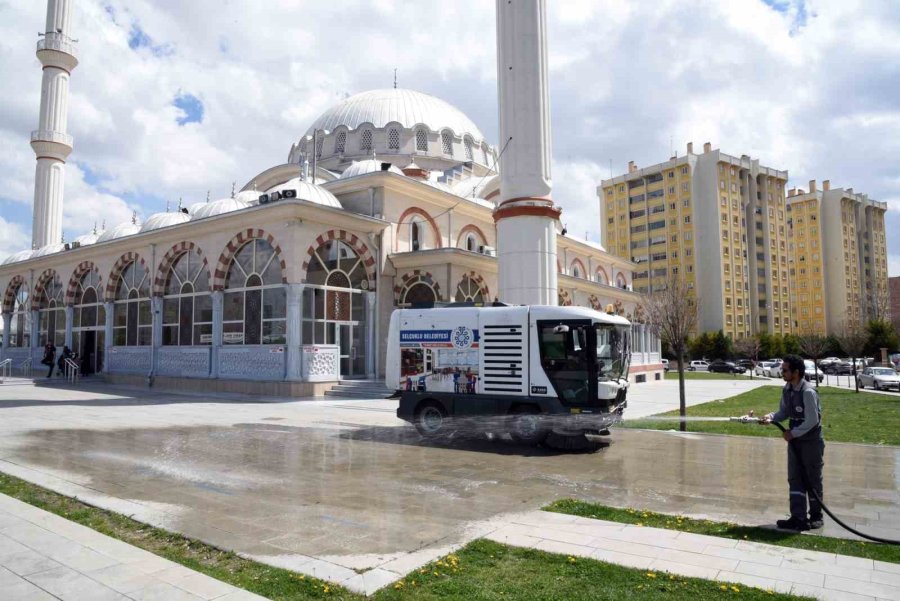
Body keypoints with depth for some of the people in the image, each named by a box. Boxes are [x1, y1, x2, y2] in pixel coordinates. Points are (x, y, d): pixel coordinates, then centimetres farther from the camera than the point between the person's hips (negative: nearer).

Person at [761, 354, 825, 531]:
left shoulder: (808, 392, -23)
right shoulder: (787, 389, 2)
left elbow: (812, 420, -22)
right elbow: (784, 412, 9)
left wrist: (793, 433, -17)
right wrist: (771, 417, -10)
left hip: (811, 441, -7)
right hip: (795, 440, 7)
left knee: (813, 479, 8)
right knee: (794, 479, 5)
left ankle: (816, 516, 24)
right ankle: (798, 518, 8)